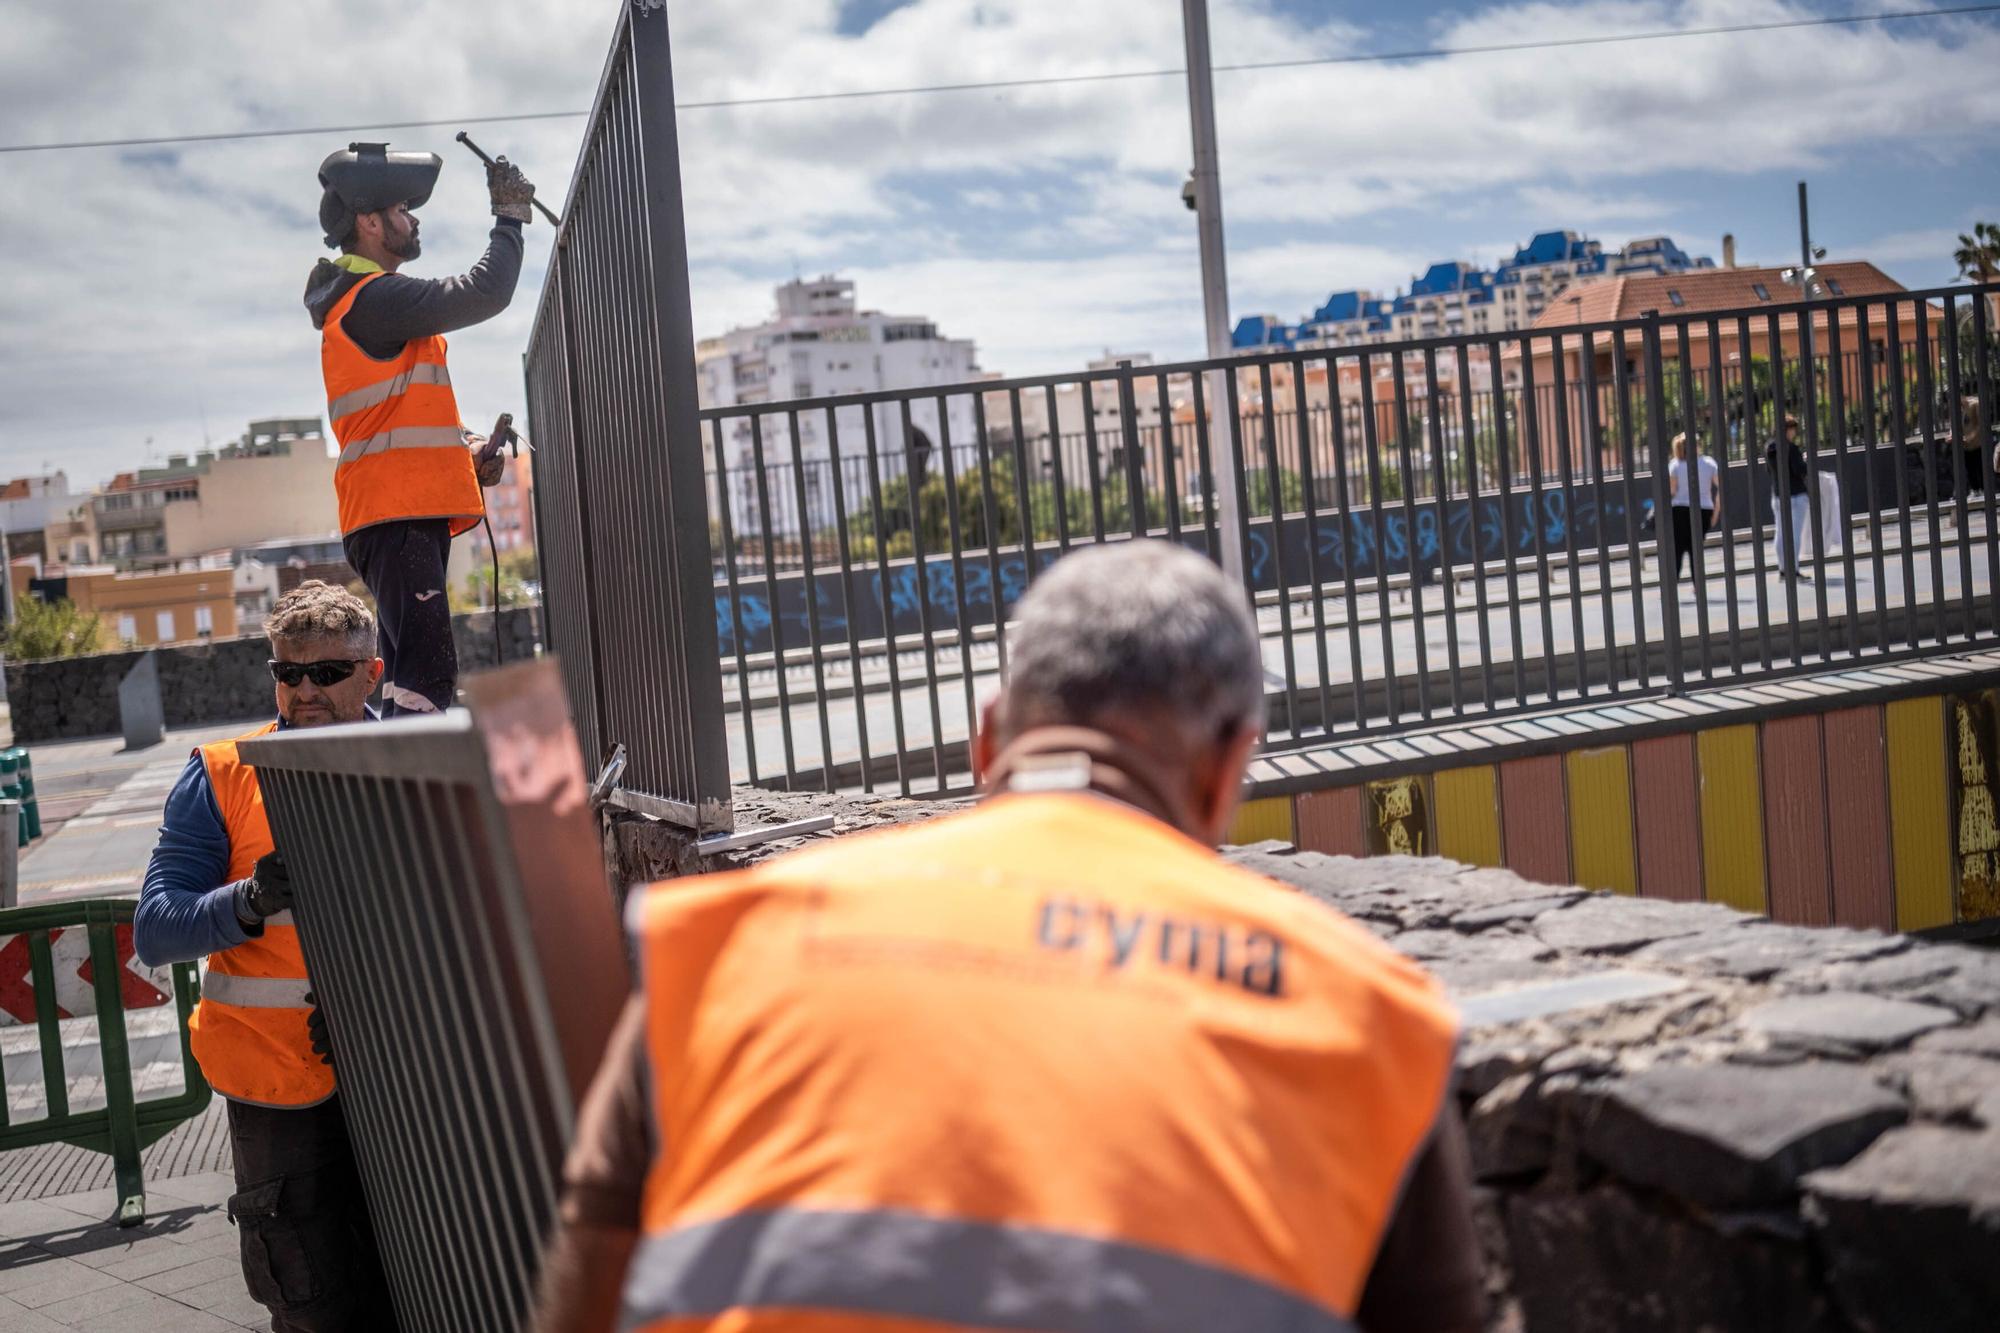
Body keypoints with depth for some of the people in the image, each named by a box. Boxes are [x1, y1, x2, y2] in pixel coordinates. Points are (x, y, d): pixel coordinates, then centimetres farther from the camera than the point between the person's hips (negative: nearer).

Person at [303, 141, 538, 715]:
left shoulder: (371, 300, 23)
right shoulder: (371, 299, -10)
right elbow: (483, 294, -16)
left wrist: (464, 449, 12)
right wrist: (511, 217, -2)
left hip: (410, 514, 11)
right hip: (396, 516, -11)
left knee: (410, 674, 11)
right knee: (428, 673, -19)